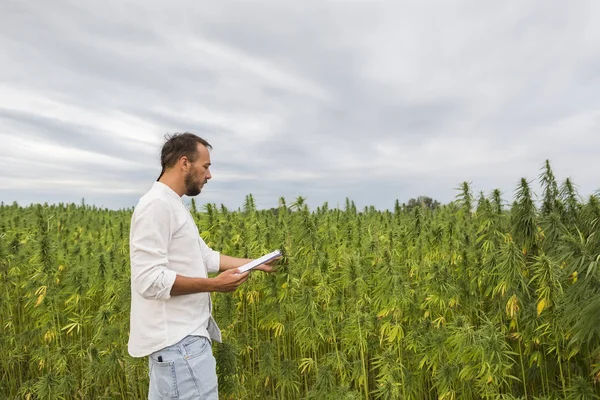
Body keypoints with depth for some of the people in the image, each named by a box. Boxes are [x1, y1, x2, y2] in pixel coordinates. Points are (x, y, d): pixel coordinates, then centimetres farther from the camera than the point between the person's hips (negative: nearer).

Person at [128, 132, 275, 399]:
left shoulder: (175, 206, 13)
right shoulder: (156, 206, -18)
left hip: (180, 335, 10)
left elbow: (205, 256, 16)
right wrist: (213, 285, -20)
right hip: (179, 342, -10)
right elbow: (150, 280, -24)